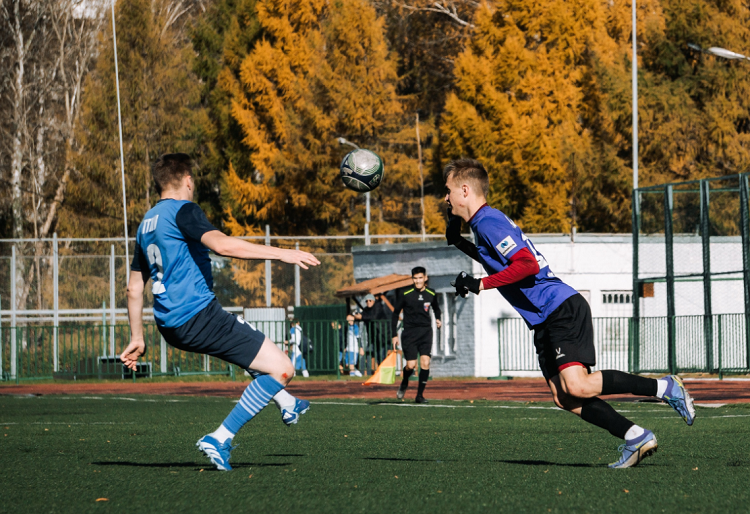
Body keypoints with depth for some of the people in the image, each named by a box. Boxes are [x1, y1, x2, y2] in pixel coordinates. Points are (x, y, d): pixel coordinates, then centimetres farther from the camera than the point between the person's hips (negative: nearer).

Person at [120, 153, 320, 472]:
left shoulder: (146, 224, 18)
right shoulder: (182, 210, -8)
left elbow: (134, 289, 22)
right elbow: (221, 244, -26)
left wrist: (137, 338, 29)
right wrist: (282, 254, -25)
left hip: (170, 324, 10)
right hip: (198, 315, -10)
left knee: (245, 335, 37)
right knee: (282, 369, -8)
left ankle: (286, 405, 41)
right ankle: (220, 439, -12)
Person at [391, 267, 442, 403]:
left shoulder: (431, 294, 3)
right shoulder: (406, 295, -4)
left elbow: (436, 308, 25)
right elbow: (395, 313, 5)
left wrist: (438, 319, 4)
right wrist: (394, 335, 2)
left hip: (426, 332, 2)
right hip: (409, 333, -2)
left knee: (425, 362, -13)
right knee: (411, 365, -9)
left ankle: (420, 395, -3)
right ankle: (404, 383, 25)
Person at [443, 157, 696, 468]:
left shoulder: (489, 222, -12)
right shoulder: (484, 223, 19)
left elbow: (526, 265, -24)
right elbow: (500, 262, 37)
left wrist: (480, 284, -18)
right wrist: (459, 243, 26)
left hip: (562, 310, -10)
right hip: (545, 323, 10)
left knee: (577, 386, -22)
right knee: (563, 398, -3)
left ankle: (665, 387, -11)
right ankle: (635, 437, -7)